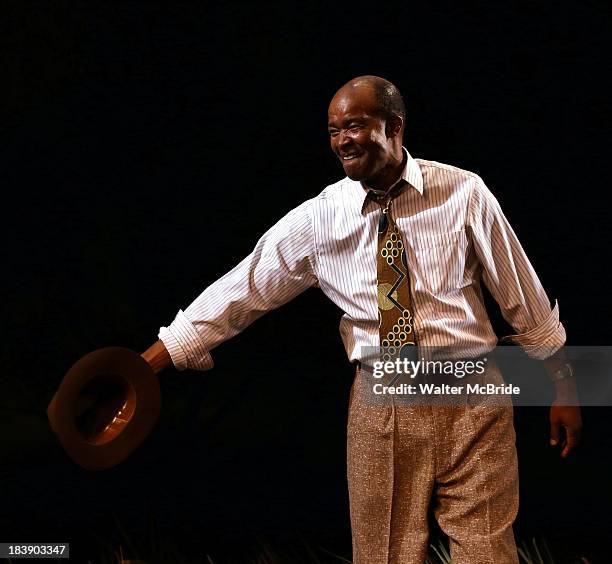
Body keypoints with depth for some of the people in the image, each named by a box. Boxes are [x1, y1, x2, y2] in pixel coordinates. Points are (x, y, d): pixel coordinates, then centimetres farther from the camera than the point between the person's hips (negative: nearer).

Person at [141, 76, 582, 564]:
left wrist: (562, 386, 9)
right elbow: (242, 291, -2)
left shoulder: (464, 192, -3)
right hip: (381, 408, 1)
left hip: (472, 400, -1)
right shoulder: (317, 218, -2)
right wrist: (142, 369, -5)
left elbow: (520, 291, 4)